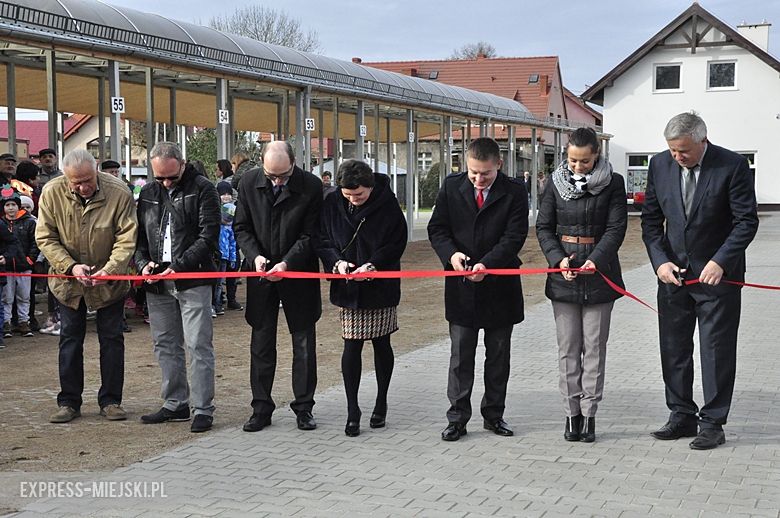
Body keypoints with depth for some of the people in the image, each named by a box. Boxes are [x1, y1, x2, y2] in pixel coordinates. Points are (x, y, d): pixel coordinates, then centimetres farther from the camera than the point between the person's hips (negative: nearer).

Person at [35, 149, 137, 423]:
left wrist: (110, 269, -29)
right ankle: (69, 402, 17)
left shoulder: (119, 193, -20)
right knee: (70, 340, 7)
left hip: (109, 280, -1)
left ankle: (110, 400, 16)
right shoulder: (52, 193, -15)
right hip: (69, 279, 1)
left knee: (112, 339, 5)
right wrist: (71, 267, -22)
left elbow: (127, 238, -16)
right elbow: (45, 238, -9)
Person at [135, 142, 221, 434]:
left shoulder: (202, 189, -4)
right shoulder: (148, 193, 13)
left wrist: (179, 266, -18)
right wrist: (143, 262, -3)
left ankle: (203, 409, 2)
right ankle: (176, 404, 23)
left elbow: (208, 236, -11)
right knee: (165, 345, 12)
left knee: (198, 345, -4)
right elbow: (139, 235, 17)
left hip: (193, 280, -6)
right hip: (157, 282, 6)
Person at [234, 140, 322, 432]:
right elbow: (241, 227, 3)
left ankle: (303, 408, 16)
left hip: (299, 273, -2)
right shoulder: (249, 183, -4)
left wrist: (287, 263, -21)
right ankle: (261, 409, 16)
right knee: (261, 344, 7)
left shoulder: (311, 186, -11)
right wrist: (255, 256, -14)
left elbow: (310, 235, -9)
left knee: (304, 343, 5)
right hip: (261, 276, 2)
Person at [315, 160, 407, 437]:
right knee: (352, 346, 1)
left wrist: (373, 264, -21)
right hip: (347, 287, 1)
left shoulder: (387, 203, -11)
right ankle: (352, 410, 8)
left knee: (381, 344, 10)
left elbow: (397, 243, -8)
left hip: (381, 286, -1)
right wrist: (337, 261, -16)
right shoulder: (332, 204, -4)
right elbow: (322, 240, 2)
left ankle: (381, 402, 27)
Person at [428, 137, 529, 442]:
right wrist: (451, 254, -17)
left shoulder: (514, 192, -5)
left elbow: (514, 236, -11)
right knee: (460, 354, 3)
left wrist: (487, 264, -24)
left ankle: (494, 414, 23)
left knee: (498, 355, 11)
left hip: (499, 286, 0)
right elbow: (437, 228, 3)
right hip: (461, 287, 1)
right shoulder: (451, 187, 1)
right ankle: (457, 417, 10)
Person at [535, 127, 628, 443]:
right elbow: (543, 227, 5)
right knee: (568, 348, 5)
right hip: (563, 273, 2)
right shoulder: (557, 182, 3)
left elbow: (616, 227, -6)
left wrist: (595, 260, -19)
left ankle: (589, 413, 10)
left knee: (594, 347, 3)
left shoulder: (612, 183, -2)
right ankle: (572, 413, 12)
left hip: (598, 271, -2)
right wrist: (558, 259, -11)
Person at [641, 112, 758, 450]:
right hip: (673, 272, 4)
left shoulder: (733, 166, -12)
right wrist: (660, 261, -7)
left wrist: (720, 261, -20)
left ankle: (712, 423, 10)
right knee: (673, 349, 9)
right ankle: (682, 416, 22)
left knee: (716, 350, 1)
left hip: (717, 274, -4)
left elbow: (746, 221, -11)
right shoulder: (660, 165, 0)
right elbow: (651, 220, 5)